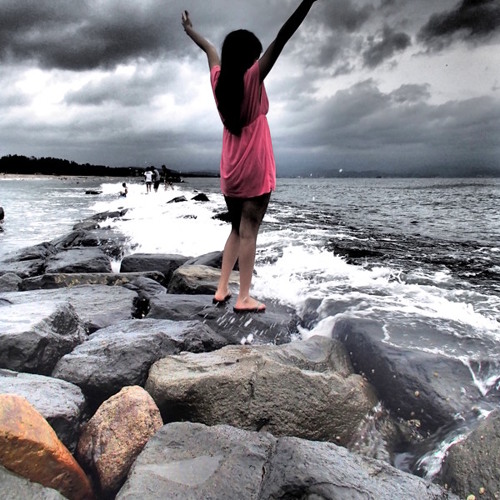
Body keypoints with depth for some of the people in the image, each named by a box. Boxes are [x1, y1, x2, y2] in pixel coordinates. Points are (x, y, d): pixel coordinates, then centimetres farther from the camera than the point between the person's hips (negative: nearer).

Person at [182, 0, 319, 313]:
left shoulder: (219, 79, 6)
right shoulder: (252, 78, -9)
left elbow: (210, 50, 26)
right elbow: (282, 39, -15)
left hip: (230, 171, 7)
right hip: (255, 170, -6)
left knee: (237, 230, 15)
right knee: (248, 232, -4)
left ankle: (222, 289, 16)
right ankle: (244, 298, 1)